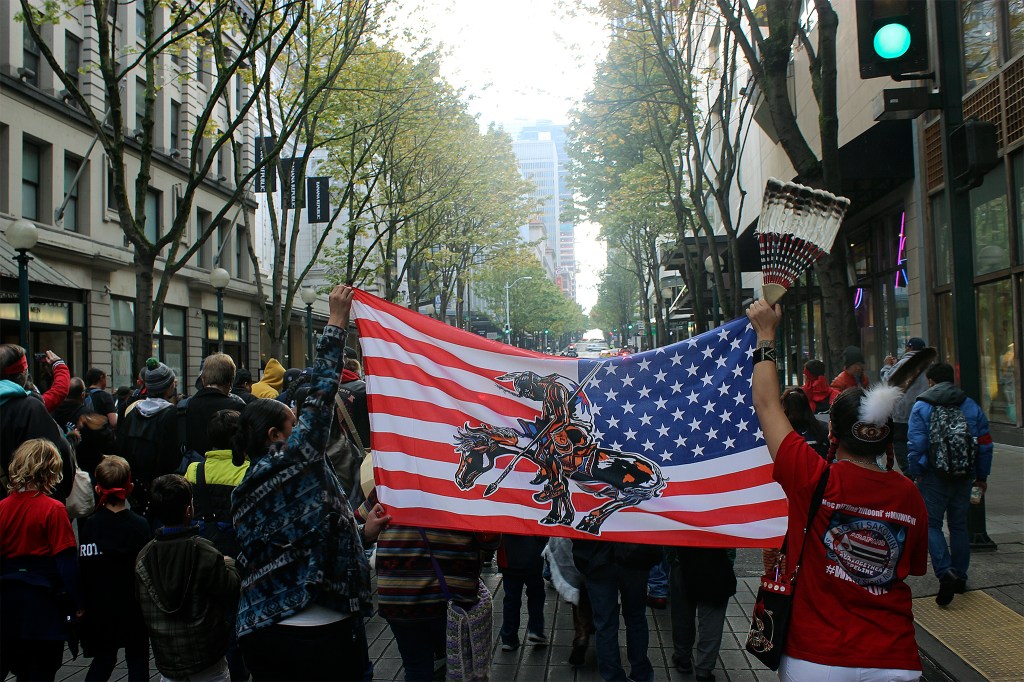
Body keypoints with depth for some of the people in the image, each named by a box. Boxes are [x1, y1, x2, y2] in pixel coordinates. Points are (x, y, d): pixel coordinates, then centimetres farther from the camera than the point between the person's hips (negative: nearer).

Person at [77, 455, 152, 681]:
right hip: (133, 608, -2)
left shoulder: (87, 525, -7)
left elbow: (82, 568, -3)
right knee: (137, 661, 9)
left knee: (103, 659, 18)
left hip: (99, 609, 3)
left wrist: (81, 604, 8)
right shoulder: (140, 525, -14)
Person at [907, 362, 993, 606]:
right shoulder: (971, 406, 7)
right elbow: (985, 444, 9)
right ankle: (960, 577, 22)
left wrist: (914, 473, -5)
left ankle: (945, 573, -16)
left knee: (931, 524, 2)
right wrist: (982, 476, 17)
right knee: (959, 524, 15)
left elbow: (916, 445, -12)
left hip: (933, 476, -4)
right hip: (963, 476, 4)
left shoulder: (921, 407, -5)